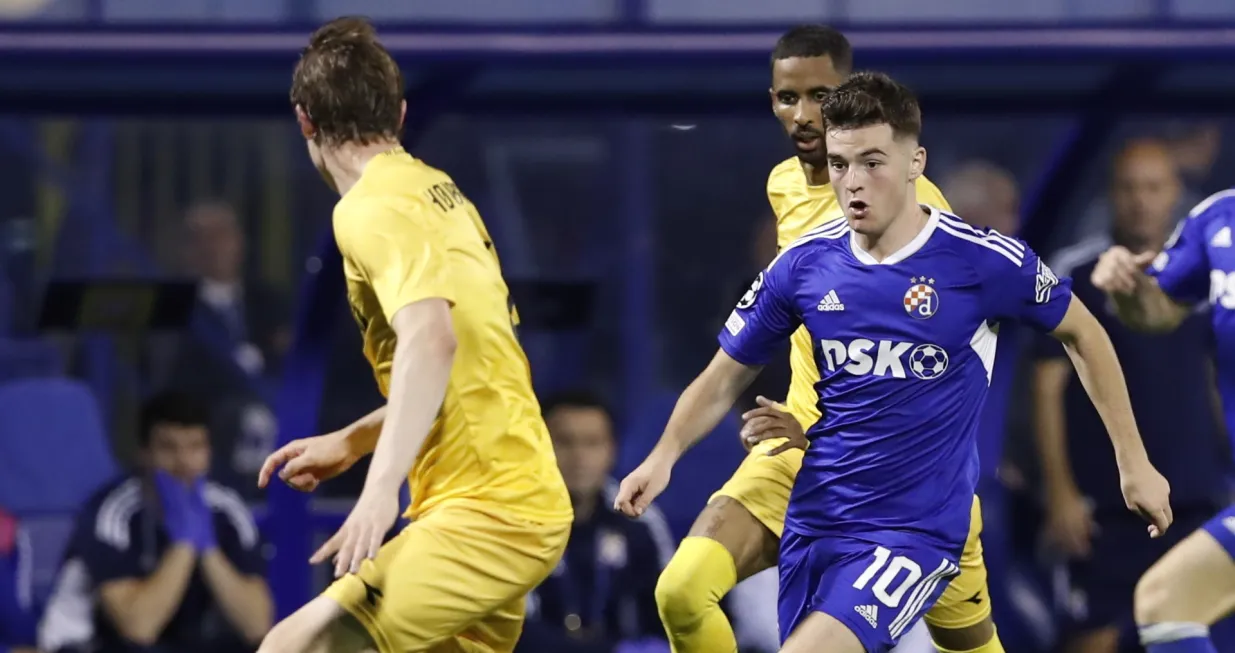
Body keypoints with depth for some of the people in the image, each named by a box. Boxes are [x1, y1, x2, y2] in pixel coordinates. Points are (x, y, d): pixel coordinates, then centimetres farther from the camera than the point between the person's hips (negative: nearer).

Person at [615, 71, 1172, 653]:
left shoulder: (981, 261, -10)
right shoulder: (804, 265, 0)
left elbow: (1082, 333, 6)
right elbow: (725, 378, 10)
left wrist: (1133, 462, 8)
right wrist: (664, 456, -8)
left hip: (914, 533, -5)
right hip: (812, 525, 5)